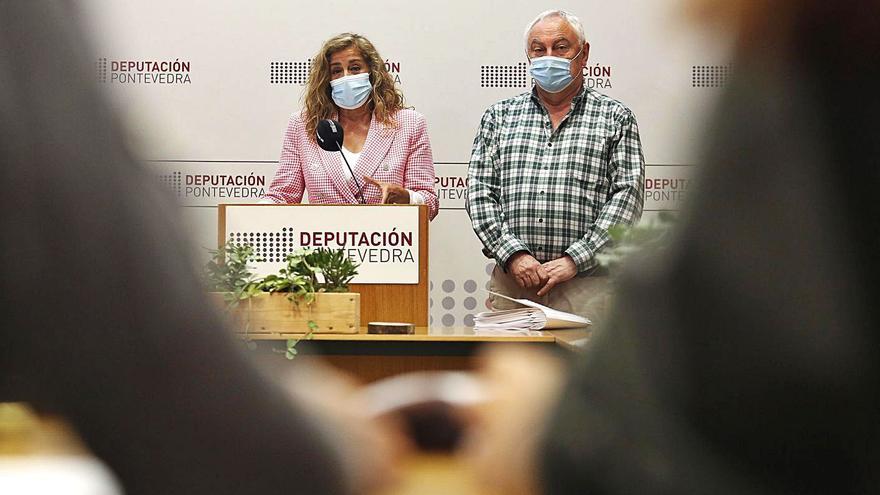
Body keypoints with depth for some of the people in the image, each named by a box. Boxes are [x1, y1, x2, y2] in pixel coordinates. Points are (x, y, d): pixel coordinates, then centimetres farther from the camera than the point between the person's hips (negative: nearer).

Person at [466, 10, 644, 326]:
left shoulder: (615, 119, 9)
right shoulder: (500, 116, 15)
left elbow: (628, 194, -1)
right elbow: (480, 191, 7)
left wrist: (574, 260, -11)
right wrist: (513, 254, -9)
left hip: (587, 283, -2)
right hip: (511, 282, 2)